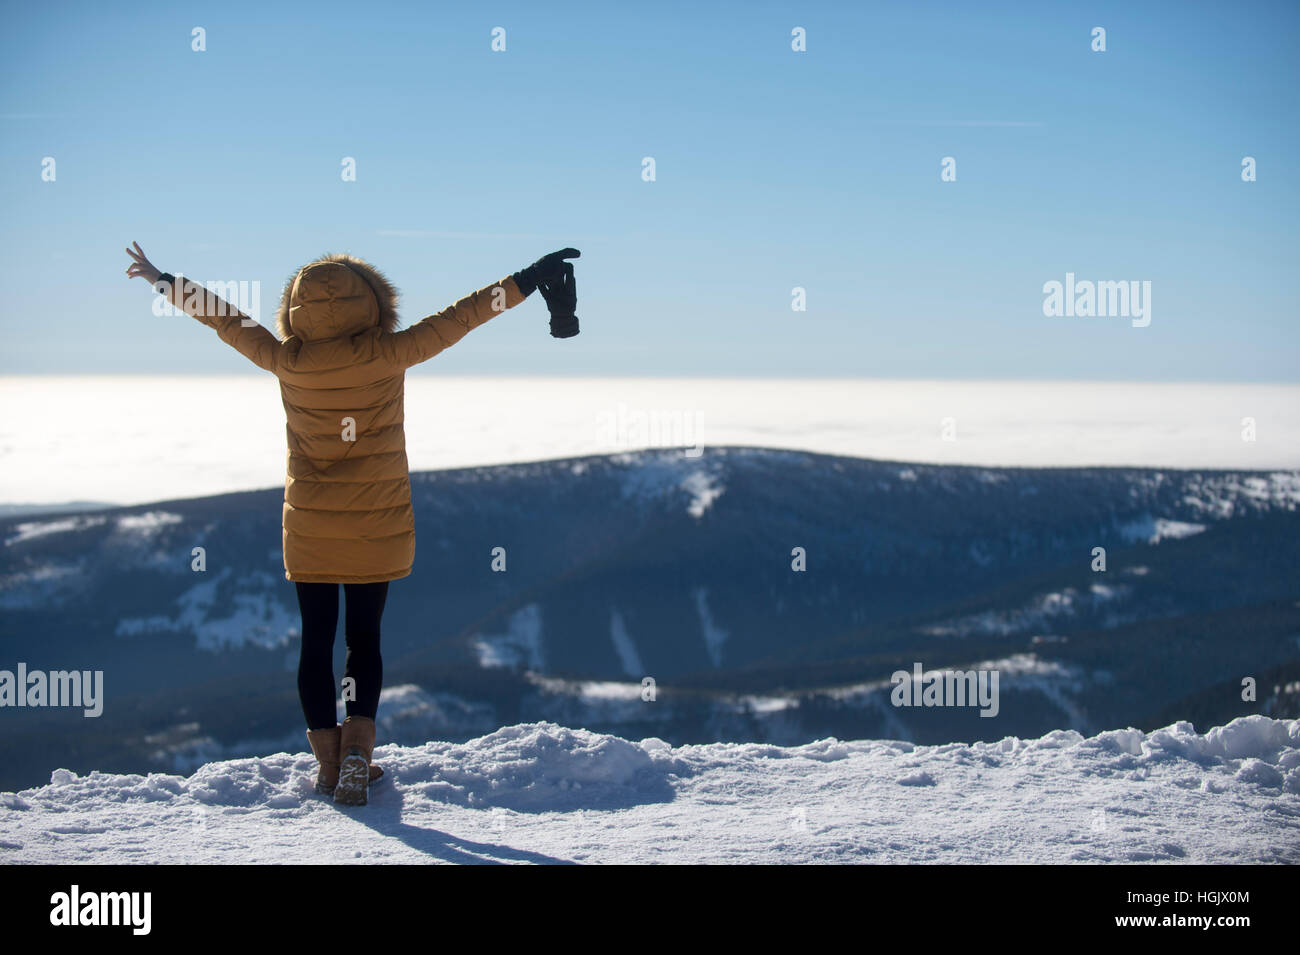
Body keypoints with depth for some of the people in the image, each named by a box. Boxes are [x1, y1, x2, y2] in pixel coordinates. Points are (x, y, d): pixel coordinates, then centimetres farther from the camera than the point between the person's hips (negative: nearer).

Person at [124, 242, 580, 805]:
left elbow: (222, 318, 4)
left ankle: (328, 763, 9)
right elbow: (457, 319, -11)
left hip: (308, 529, 1)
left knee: (316, 642, 10)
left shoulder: (286, 362, -8)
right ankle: (356, 751, -4)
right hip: (376, 529, -1)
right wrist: (531, 279, -7)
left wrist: (161, 281, 18)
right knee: (364, 640, 10)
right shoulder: (386, 355, -14)